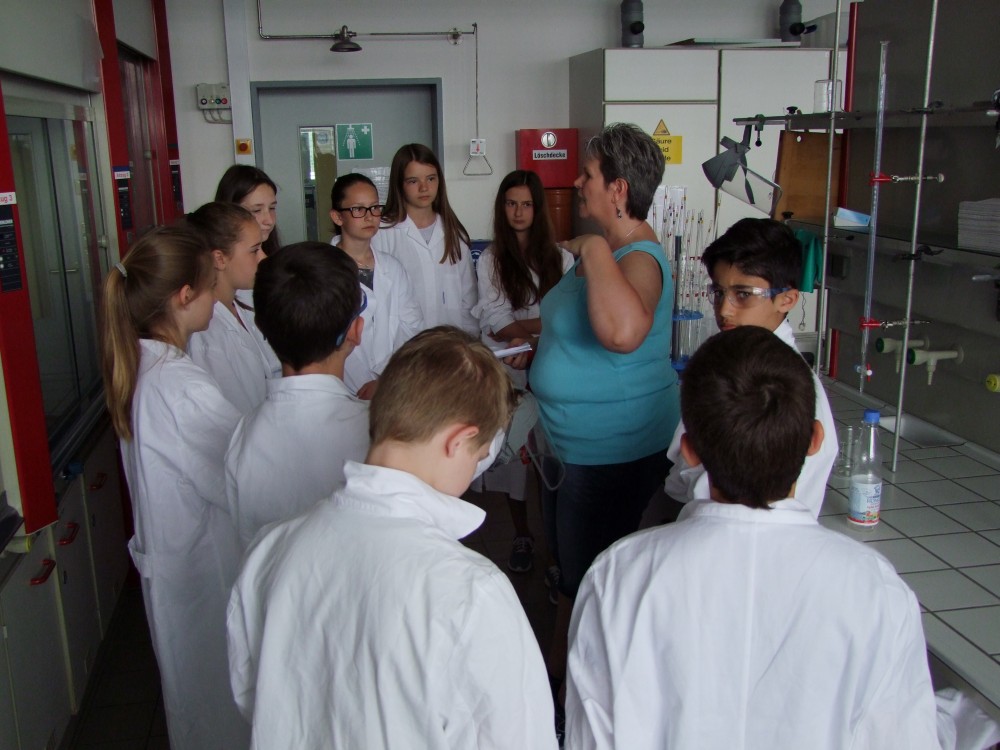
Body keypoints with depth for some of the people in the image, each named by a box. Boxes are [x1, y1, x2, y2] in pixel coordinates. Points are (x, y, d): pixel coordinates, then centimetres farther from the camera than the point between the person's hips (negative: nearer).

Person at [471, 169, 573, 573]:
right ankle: (521, 535, 24)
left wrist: (524, 336, -15)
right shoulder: (489, 260, 3)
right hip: (507, 372, 0)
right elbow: (497, 325, -5)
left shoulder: (560, 258, 4)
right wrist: (547, 321, -13)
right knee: (513, 452, 6)